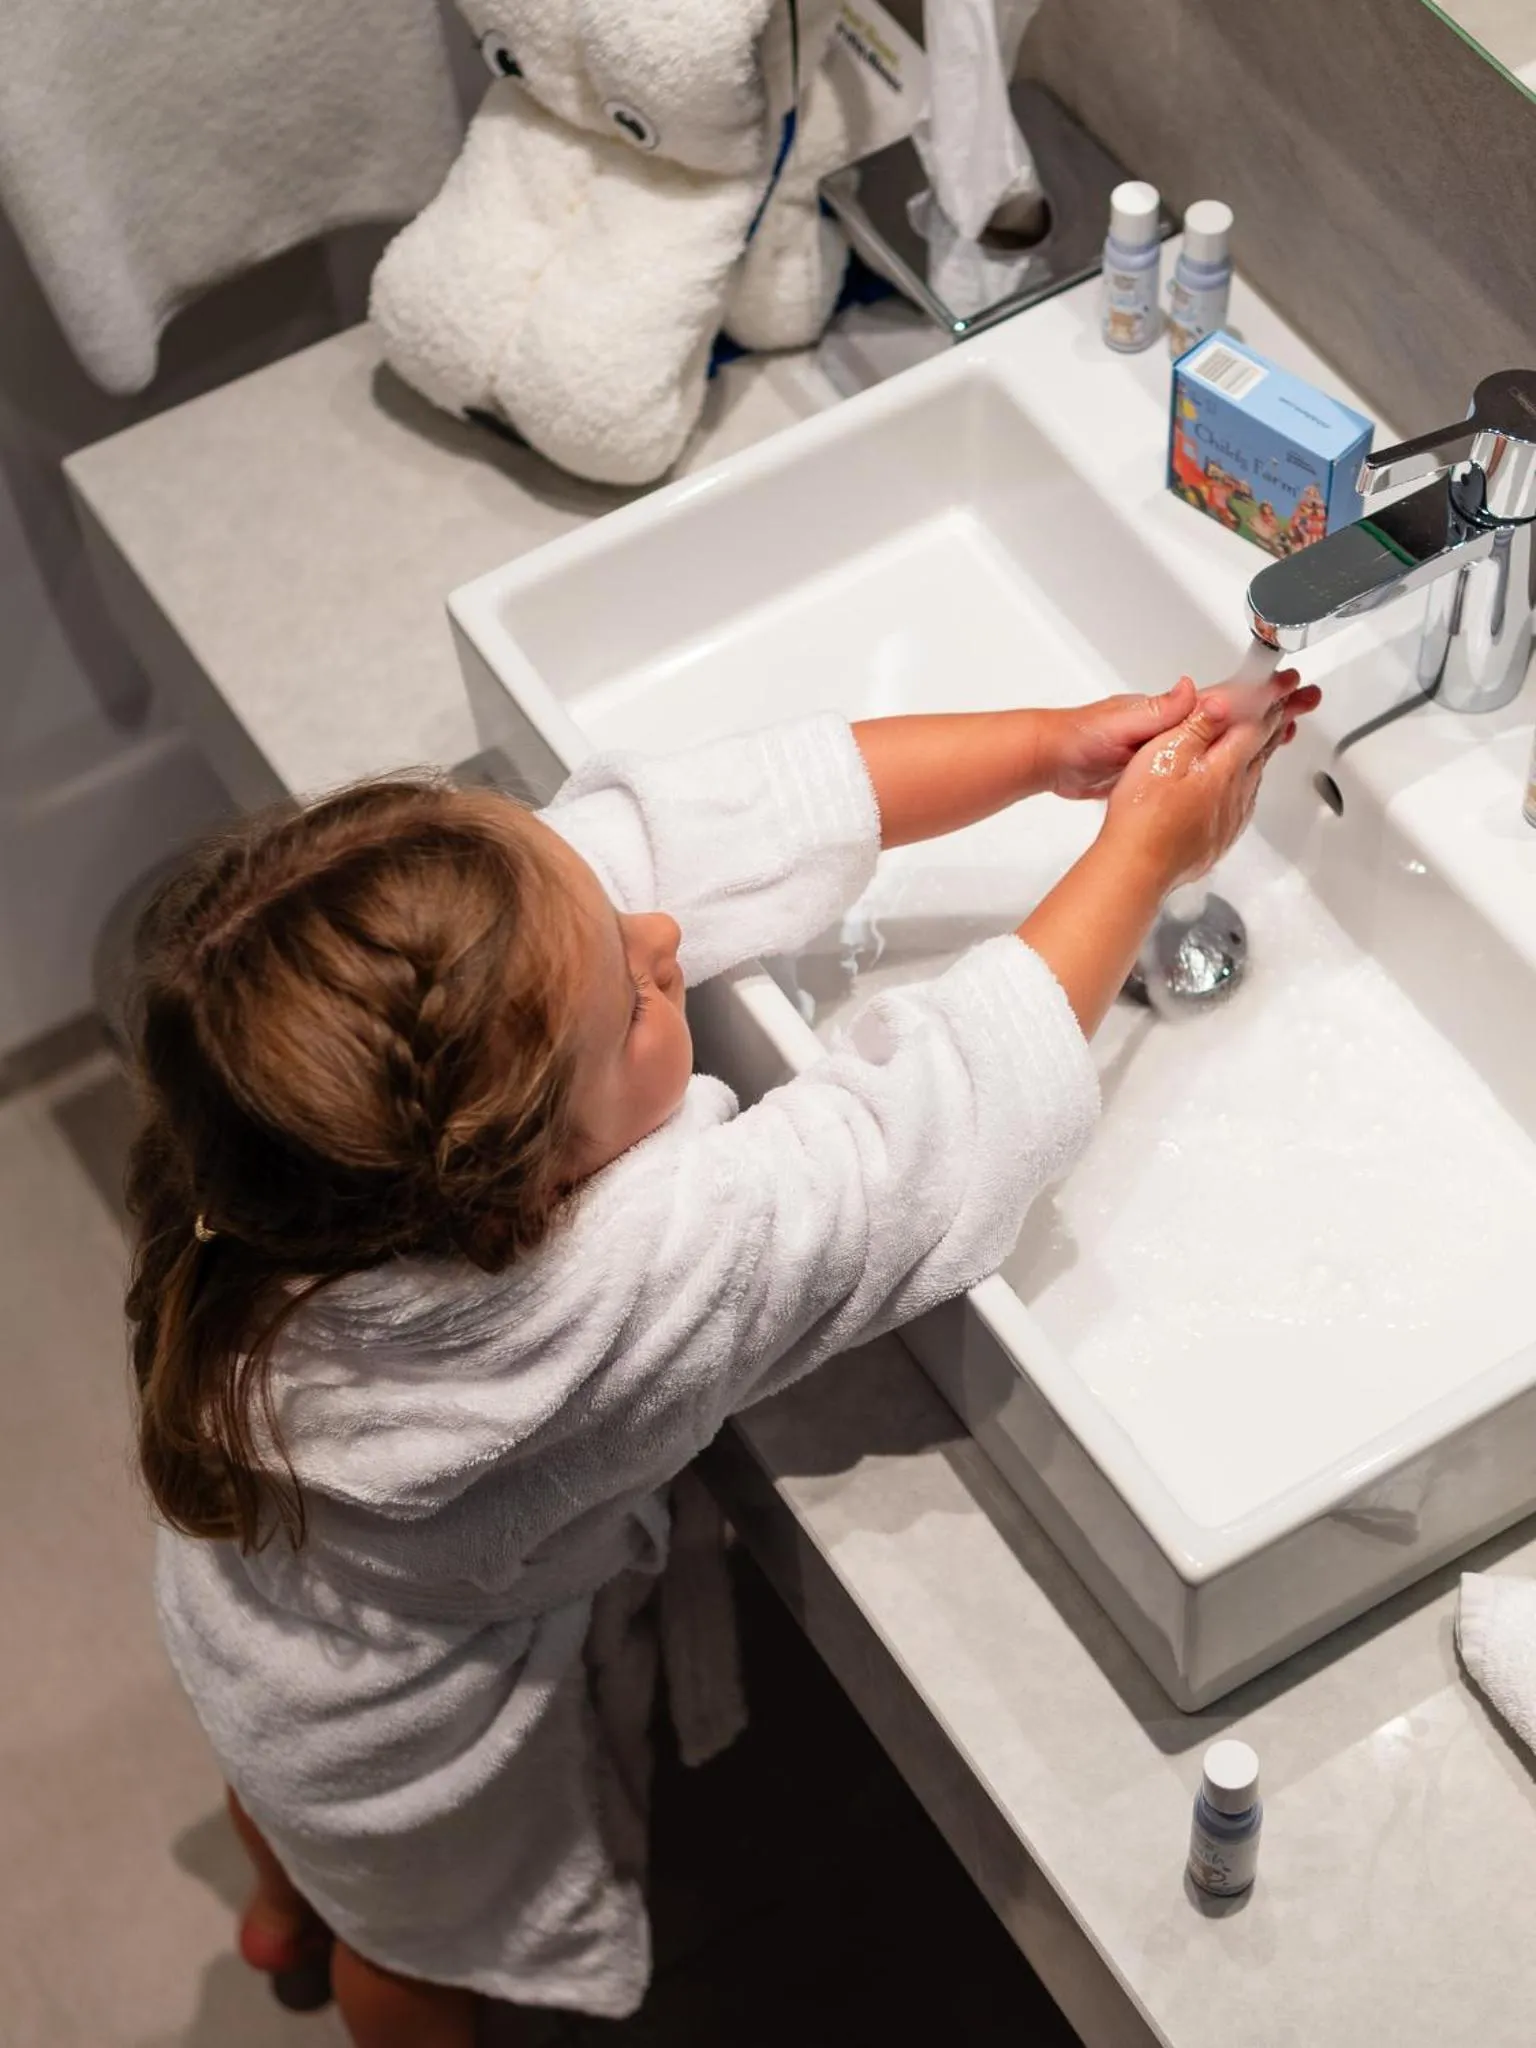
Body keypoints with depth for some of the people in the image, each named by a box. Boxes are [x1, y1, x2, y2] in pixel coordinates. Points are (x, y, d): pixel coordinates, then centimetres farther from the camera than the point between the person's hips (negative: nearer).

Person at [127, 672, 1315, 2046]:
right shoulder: (604, 1285, -48)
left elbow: (708, 821, -24)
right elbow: (932, 1127, -36)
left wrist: (1051, 748, -21)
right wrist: (1145, 853, -23)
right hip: (410, 1738, -6)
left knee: (299, 1793, 40)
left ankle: (288, 1909, 71)